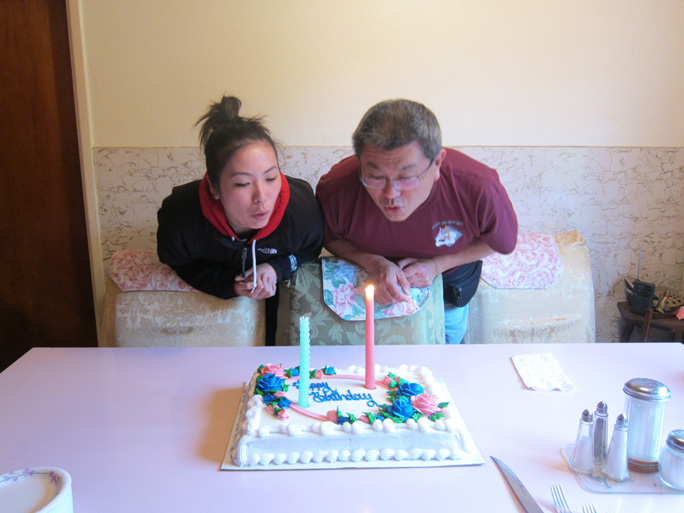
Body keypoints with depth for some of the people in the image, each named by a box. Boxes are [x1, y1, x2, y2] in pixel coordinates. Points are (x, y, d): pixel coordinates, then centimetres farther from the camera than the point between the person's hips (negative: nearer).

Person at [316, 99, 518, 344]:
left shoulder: (479, 189, -41)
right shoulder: (335, 190, -40)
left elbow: (502, 243, -17)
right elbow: (328, 238, -14)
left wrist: (438, 264, -27)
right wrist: (372, 262, -32)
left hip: (450, 278, 1)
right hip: (373, 279, 0)